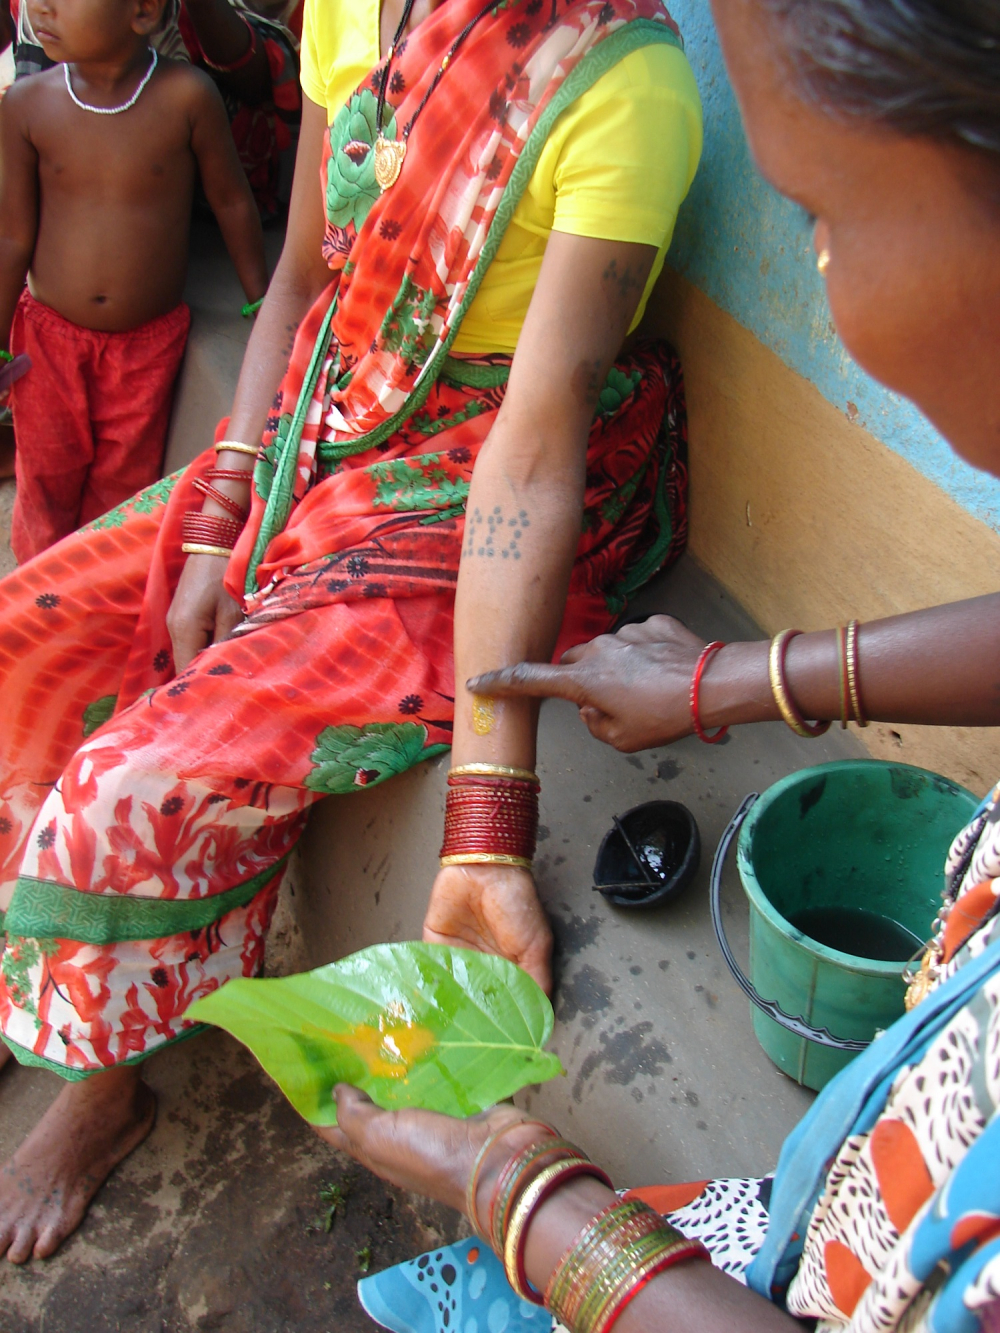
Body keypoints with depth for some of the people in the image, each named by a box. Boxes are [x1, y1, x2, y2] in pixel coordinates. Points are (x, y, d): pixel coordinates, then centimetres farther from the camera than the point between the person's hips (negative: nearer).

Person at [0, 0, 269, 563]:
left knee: (125, 481, 9)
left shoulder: (186, 96, -16)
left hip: (149, 338, -1)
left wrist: (262, 301, 4)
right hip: (49, 332, 1)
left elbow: (232, 200, -1)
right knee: (47, 477, 12)